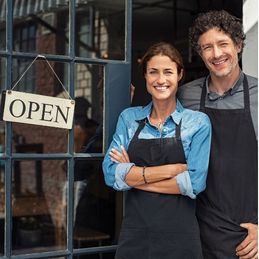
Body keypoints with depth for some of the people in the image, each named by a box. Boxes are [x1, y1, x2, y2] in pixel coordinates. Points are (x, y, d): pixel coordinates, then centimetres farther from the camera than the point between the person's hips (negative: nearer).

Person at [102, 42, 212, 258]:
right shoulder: (128, 118, 4)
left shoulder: (198, 122, -3)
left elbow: (194, 183, -13)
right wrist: (172, 169, -14)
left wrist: (135, 176, -10)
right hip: (133, 234, 2)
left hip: (180, 236, -2)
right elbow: (111, 174, -8)